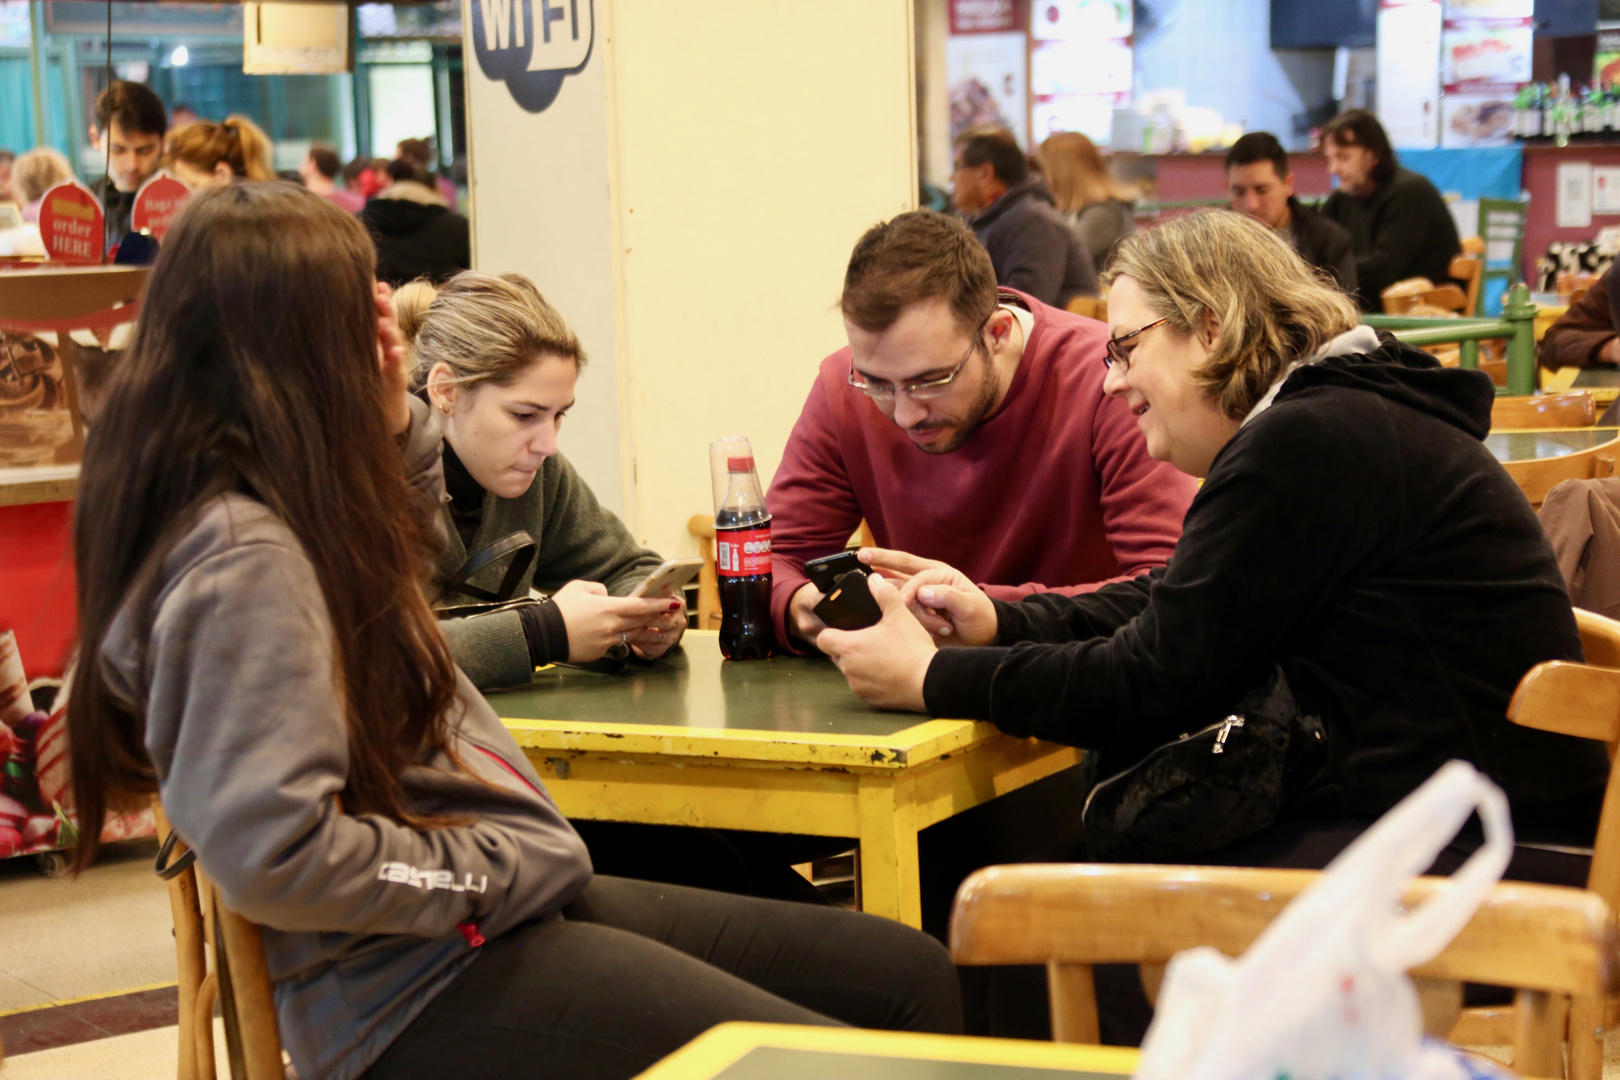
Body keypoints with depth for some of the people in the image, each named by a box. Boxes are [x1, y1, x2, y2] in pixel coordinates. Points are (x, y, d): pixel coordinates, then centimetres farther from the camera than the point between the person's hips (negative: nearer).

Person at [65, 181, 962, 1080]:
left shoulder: (269, 511, 9)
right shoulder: (241, 559, -21)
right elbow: (274, 856, -29)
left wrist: (393, 421, 11)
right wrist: (492, 871, -16)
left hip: (509, 895, 10)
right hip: (426, 990, -10)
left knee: (911, 976, 7)